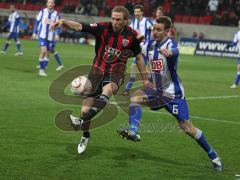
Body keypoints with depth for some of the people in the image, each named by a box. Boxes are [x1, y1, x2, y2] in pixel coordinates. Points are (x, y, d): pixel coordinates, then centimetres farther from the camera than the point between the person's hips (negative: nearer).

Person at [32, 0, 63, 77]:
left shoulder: (56, 14, 4)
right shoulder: (42, 12, 3)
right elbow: (37, 22, 8)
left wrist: (57, 34, -14)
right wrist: (34, 32, 2)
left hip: (51, 37, 2)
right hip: (42, 35, -2)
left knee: (47, 53, 5)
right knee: (43, 50, -16)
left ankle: (43, 69, 15)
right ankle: (41, 69, -5)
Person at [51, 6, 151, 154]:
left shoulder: (132, 36, -6)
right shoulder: (103, 28, -9)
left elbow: (138, 57, 9)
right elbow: (79, 27, -20)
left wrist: (145, 79, 12)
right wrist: (64, 22, -39)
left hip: (116, 73, -2)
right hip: (98, 70, 2)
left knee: (108, 89, -38)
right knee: (86, 108, -1)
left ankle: (82, 121, -50)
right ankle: (85, 136, 30)